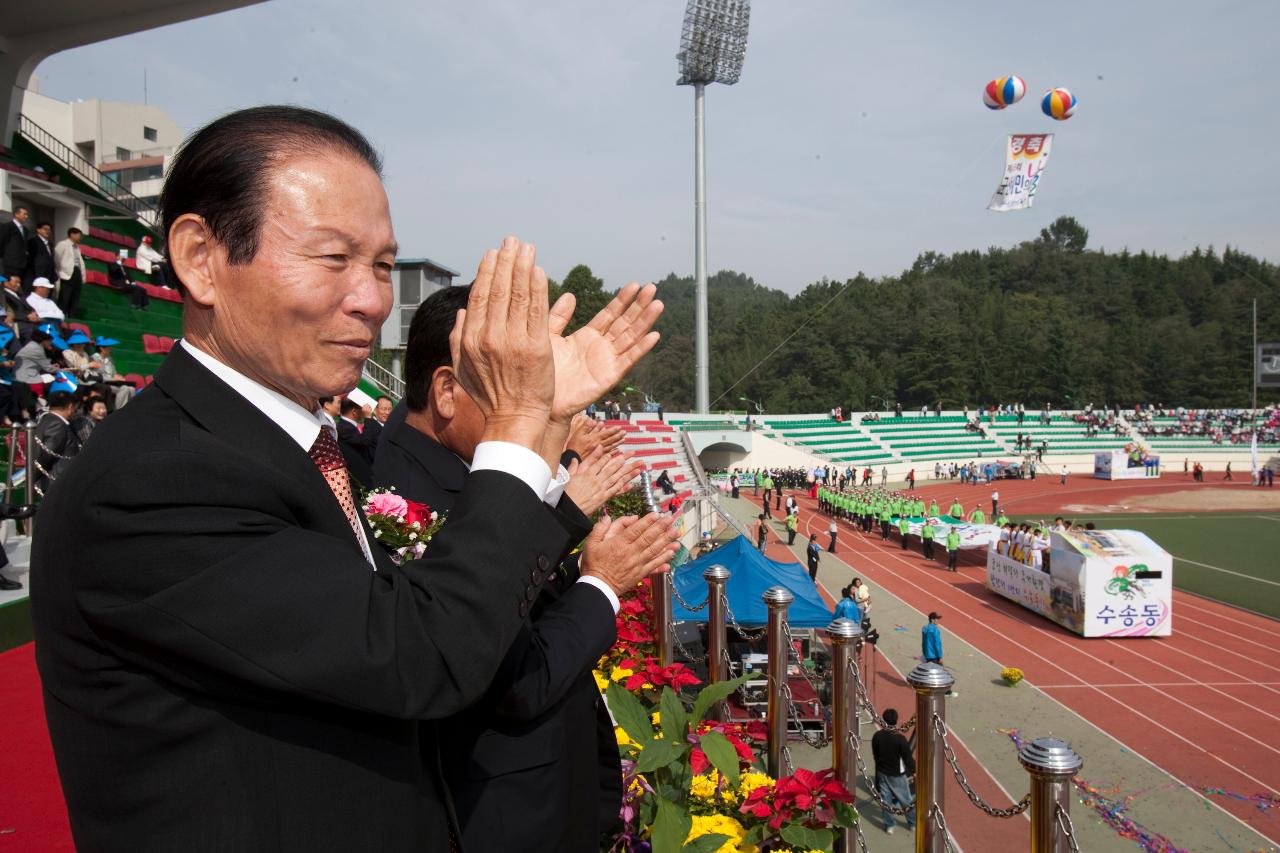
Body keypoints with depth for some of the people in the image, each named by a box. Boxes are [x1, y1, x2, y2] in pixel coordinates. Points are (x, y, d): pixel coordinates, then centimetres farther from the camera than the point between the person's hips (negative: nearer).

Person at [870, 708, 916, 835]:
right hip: (897, 775, -4)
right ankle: (913, 824, 30)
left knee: (885, 799, 16)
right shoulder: (899, 738, -25)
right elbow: (908, 757, -16)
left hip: (882, 772, 4)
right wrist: (913, 771, 1)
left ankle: (889, 826, 26)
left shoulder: (876, 736, -10)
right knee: (906, 800, 15)